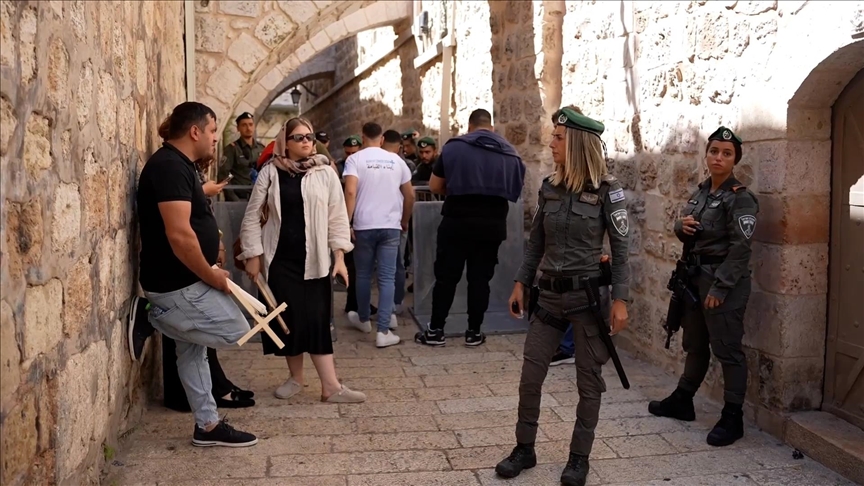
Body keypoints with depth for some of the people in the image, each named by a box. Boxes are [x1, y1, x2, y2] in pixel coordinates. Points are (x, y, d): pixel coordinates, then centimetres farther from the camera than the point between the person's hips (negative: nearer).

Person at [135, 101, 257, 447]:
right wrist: (213, 277, -17)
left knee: (194, 351, 15)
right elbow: (179, 235, -28)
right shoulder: (170, 166, -20)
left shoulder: (177, 165, 13)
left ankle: (208, 426, 24)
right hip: (178, 285, -11)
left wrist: (210, 270, 12)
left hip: (184, 282, 11)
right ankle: (161, 321, 9)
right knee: (237, 332, -1)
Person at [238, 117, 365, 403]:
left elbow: (337, 217, 3)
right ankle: (295, 378, 22)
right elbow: (253, 216, 4)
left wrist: (339, 256, -2)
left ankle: (331, 386, 1)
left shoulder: (325, 173, 1)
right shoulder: (270, 172, 1)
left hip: (314, 259, 0)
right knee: (288, 318, 6)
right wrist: (252, 255, 0)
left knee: (317, 320, -2)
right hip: (280, 258, 1)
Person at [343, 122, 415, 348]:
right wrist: (404, 221, 23)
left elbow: (350, 191, -16)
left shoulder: (355, 159, -2)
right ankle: (383, 331, -6)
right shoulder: (396, 160, 7)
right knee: (387, 278, 0)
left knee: (363, 275, 15)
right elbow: (410, 195, 10)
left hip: (364, 225, -1)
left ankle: (363, 319, 33)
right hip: (390, 226, 1)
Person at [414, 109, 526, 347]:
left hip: (457, 222, -2)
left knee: (446, 276, 6)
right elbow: (515, 190, 16)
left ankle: (435, 331, 10)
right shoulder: (510, 152, 7)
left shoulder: (454, 147, -2)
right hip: (492, 224, 3)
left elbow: (434, 186, 2)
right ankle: (474, 332, 14)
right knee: (480, 278, 9)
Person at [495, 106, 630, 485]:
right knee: (530, 376, 7)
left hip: (588, 294, -4)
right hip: (549, 294, 5)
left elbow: (621, 249, -8)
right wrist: (521, 284, 9)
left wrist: (620, 300, -13)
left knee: (588, 381, 8)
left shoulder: (607, 190, -9)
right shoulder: (549, 187, 4)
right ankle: (524, 449, 23)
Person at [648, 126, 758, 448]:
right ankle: (682, 401, 33)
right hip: (696, 276, 8)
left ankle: (732, 418, 9)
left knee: (728, 350, -1)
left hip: (725, 281, -8)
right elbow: (687, 237, 19)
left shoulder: (740, 198, -12)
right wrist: (682, 226, -5)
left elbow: (740, 249, -18)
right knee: (695, 345, 19)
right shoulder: (701, 192, 10)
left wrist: (719, 288, -20)